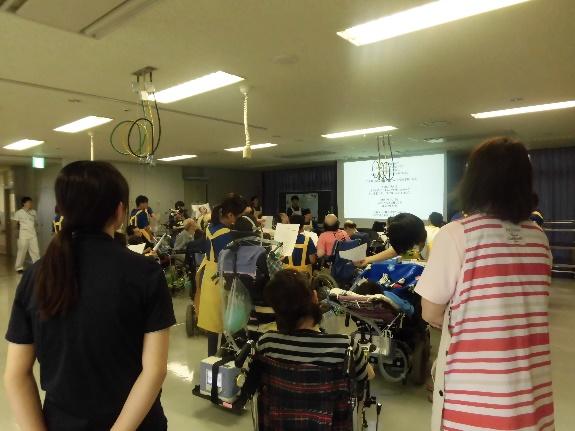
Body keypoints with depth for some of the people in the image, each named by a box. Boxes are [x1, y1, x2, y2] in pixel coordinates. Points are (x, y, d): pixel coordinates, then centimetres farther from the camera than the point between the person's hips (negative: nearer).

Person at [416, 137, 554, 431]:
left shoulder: (456, 234, -15)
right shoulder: (539, 239, 0)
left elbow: (431, 315, -9)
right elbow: (520, 308, 11)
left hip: (473, 393, -4)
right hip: (533, 391, 5)